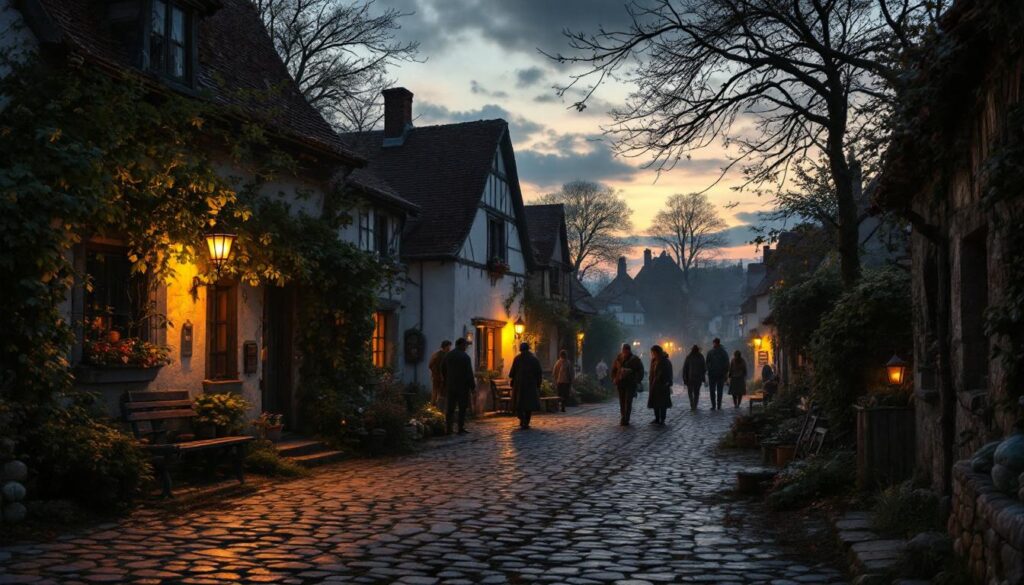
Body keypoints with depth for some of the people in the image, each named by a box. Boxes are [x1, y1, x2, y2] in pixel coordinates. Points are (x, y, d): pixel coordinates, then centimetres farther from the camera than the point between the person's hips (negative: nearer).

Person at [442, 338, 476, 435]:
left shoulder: (447, 355, 6)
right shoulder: (465, 357, -12)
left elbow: (443, 370, 13)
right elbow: (469, 373, -13)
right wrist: (473, 386, -7)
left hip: (450, 385, 5)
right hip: (462, 386, -5)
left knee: (450, 408, 9)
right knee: (462, 408, 2)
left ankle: (448, 428, 8)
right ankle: (461, 429, 1)